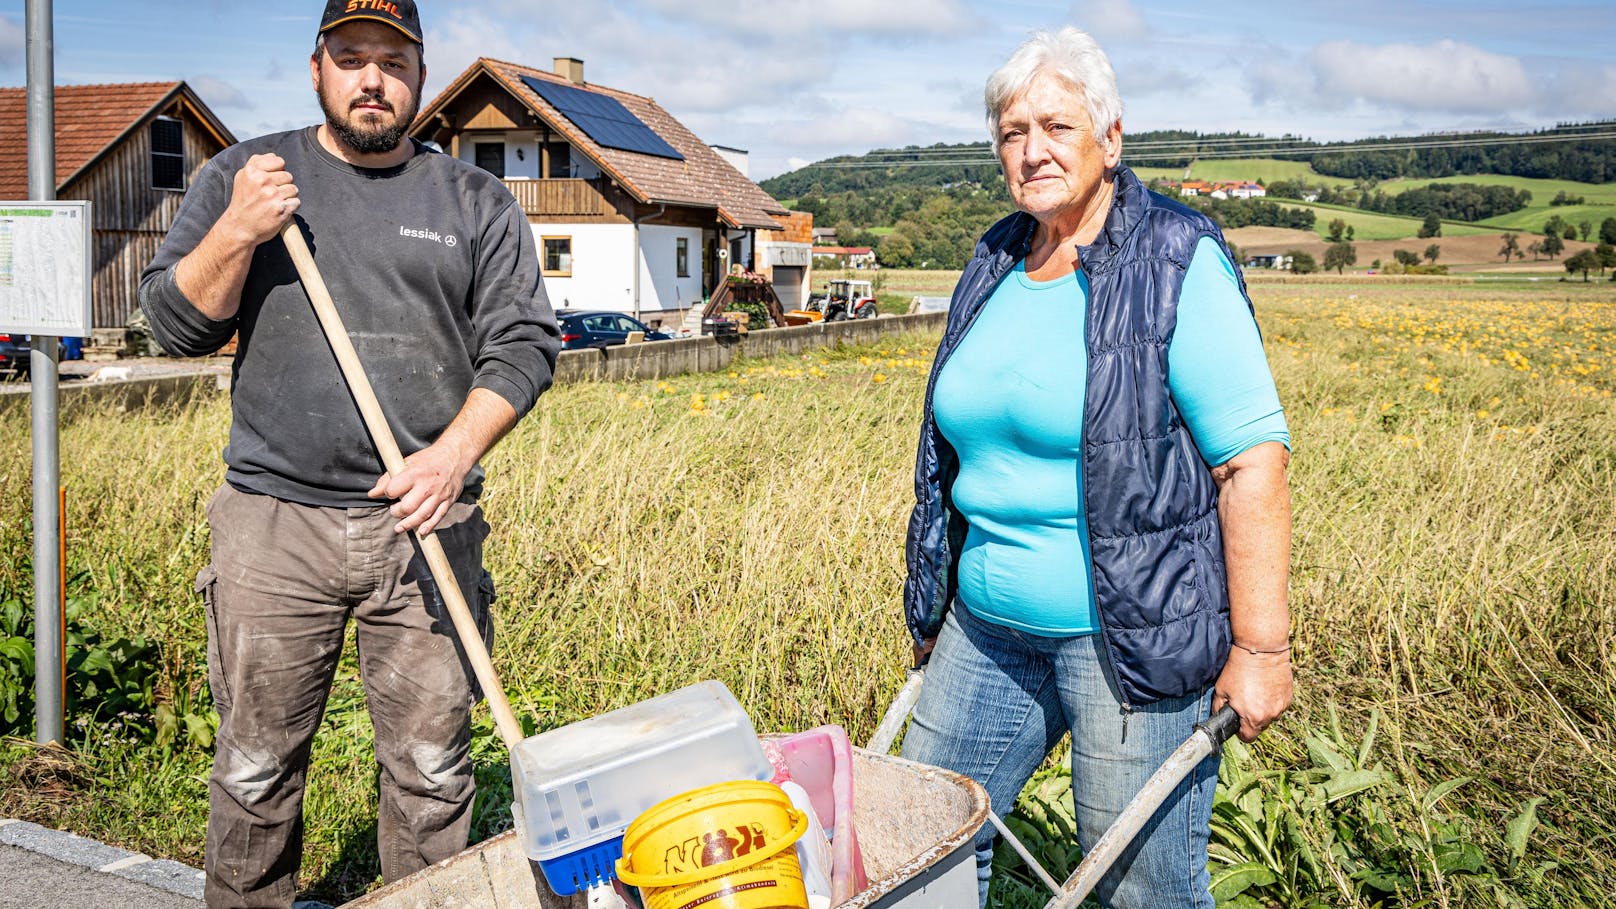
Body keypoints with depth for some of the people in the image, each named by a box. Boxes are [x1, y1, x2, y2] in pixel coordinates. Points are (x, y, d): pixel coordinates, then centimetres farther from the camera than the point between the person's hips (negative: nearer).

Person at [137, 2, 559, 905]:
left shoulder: (478, 201, 9)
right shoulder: (243, 174, 11)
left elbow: (522, 344, 3)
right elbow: (176, 324, 7)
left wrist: (454, 453, -13)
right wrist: (238, 233, -10)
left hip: (425, 525, 0)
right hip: (275, 525, 0)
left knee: (432, 769, 4)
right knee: (257, 765, 7)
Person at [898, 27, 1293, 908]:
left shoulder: (1178, 266, -11)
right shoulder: (995, 266, 10)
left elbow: (1254, 459, -14)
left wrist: (1260, 646, -17)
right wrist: (940, 600, 20)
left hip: (1130, 634, -6)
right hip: (987, 630, 7)